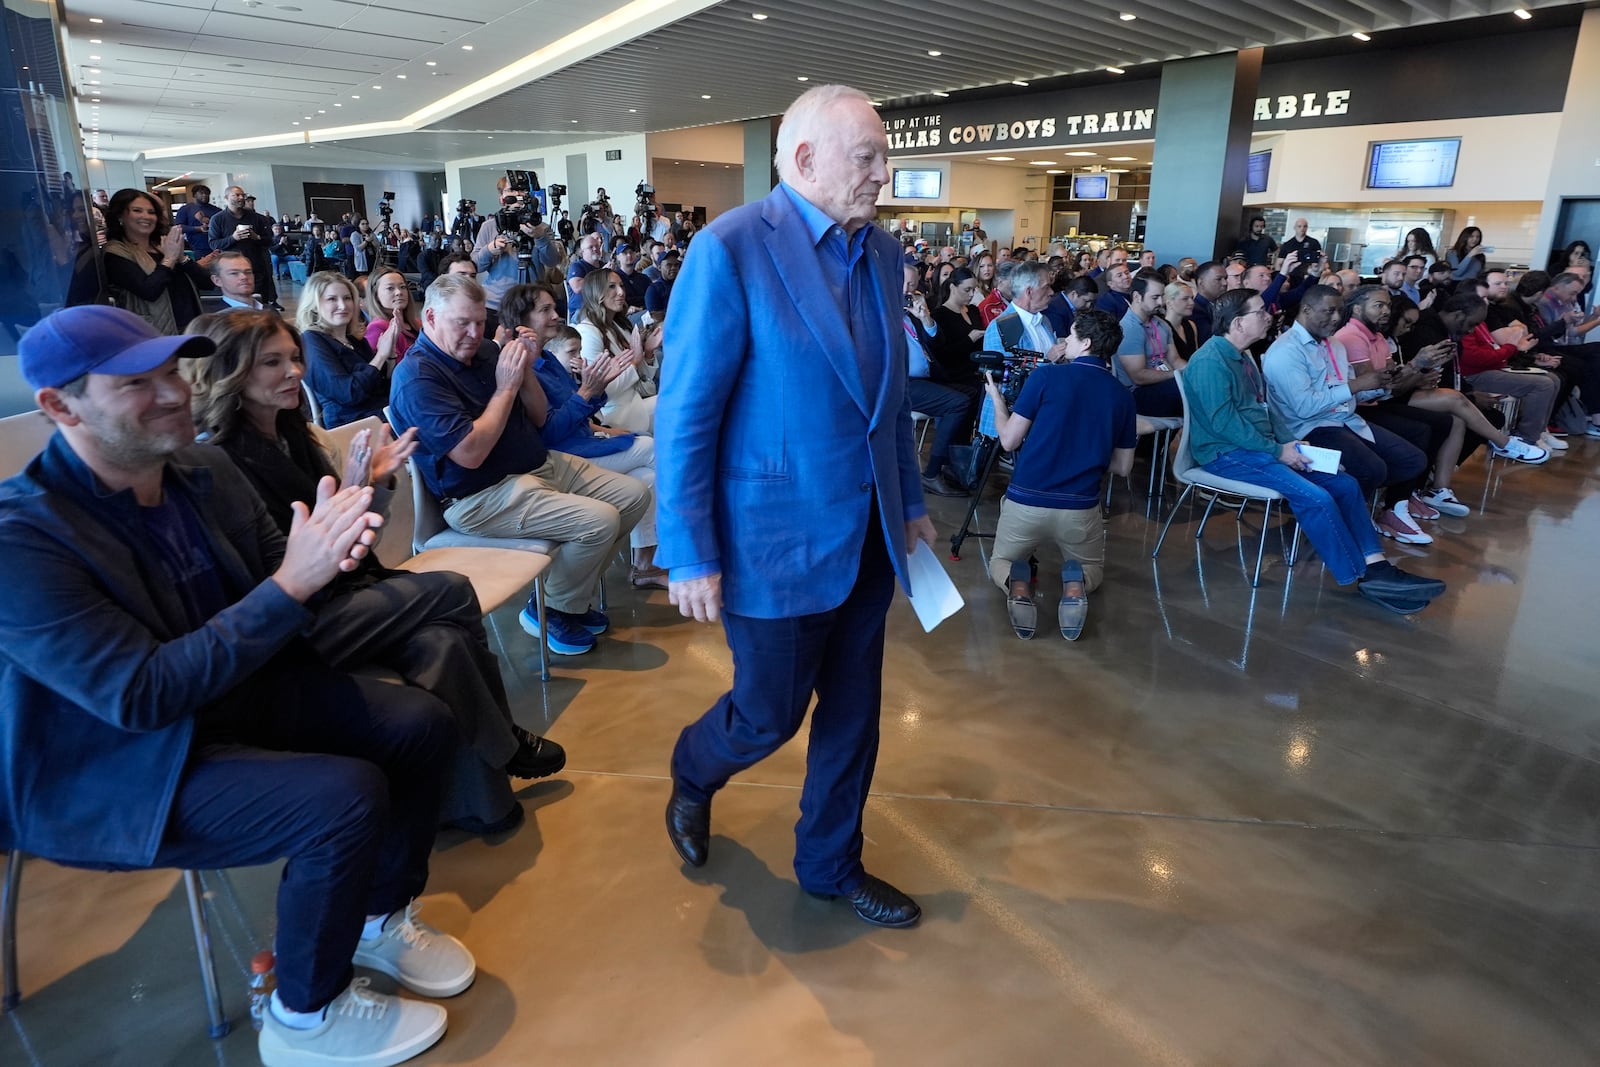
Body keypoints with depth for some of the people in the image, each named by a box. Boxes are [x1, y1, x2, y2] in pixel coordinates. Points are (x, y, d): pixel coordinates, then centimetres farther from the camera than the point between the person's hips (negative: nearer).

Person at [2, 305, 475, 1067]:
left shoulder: (202, 468, -4)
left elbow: (271, 576, 7)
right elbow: (141, 696, -29)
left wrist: (327, 550, -19)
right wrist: (292, 583, -34)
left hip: (236, 691, 7)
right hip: (119, 771, -7)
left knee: (420, 724, -5)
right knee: (348, 796, -26)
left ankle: (382, 917, 18)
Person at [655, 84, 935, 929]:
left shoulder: (880, 251, 6)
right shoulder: (731, 248, -15)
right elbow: (684, 415, -15)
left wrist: (910, 501, 15)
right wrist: (689, 556, -15)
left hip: (867, 534, 7)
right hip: (777, 539, -6)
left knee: (852, 714, 16)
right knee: (769, 715, 9)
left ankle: (830, 864, 40)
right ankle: (692, 775, 45)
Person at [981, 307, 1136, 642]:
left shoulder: (1046, 376, -7)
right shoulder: (1122, 395, 5)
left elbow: (1009, 440, -3)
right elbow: (1122, 467, 11)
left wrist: (996, 398, 14)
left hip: (1025, 501, -2)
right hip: (1080, 508, 2)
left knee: (1001, 562, 26)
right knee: (1092, 568, 31)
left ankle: (1017, 586, -12)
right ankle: (1076, 585, -7)